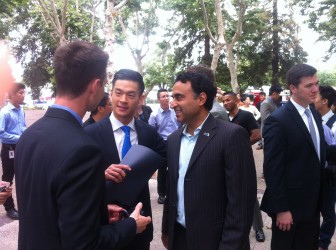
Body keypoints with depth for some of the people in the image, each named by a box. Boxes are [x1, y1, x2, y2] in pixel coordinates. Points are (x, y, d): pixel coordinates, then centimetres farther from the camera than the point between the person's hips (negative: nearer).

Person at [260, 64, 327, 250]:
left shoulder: (315, 114, 6)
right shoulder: (277, 120, -19)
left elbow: (317, 152, 13)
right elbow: (272, 169, -19)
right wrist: (281, 209, -17)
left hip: (312, 203, 7)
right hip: (289, 204, -7)